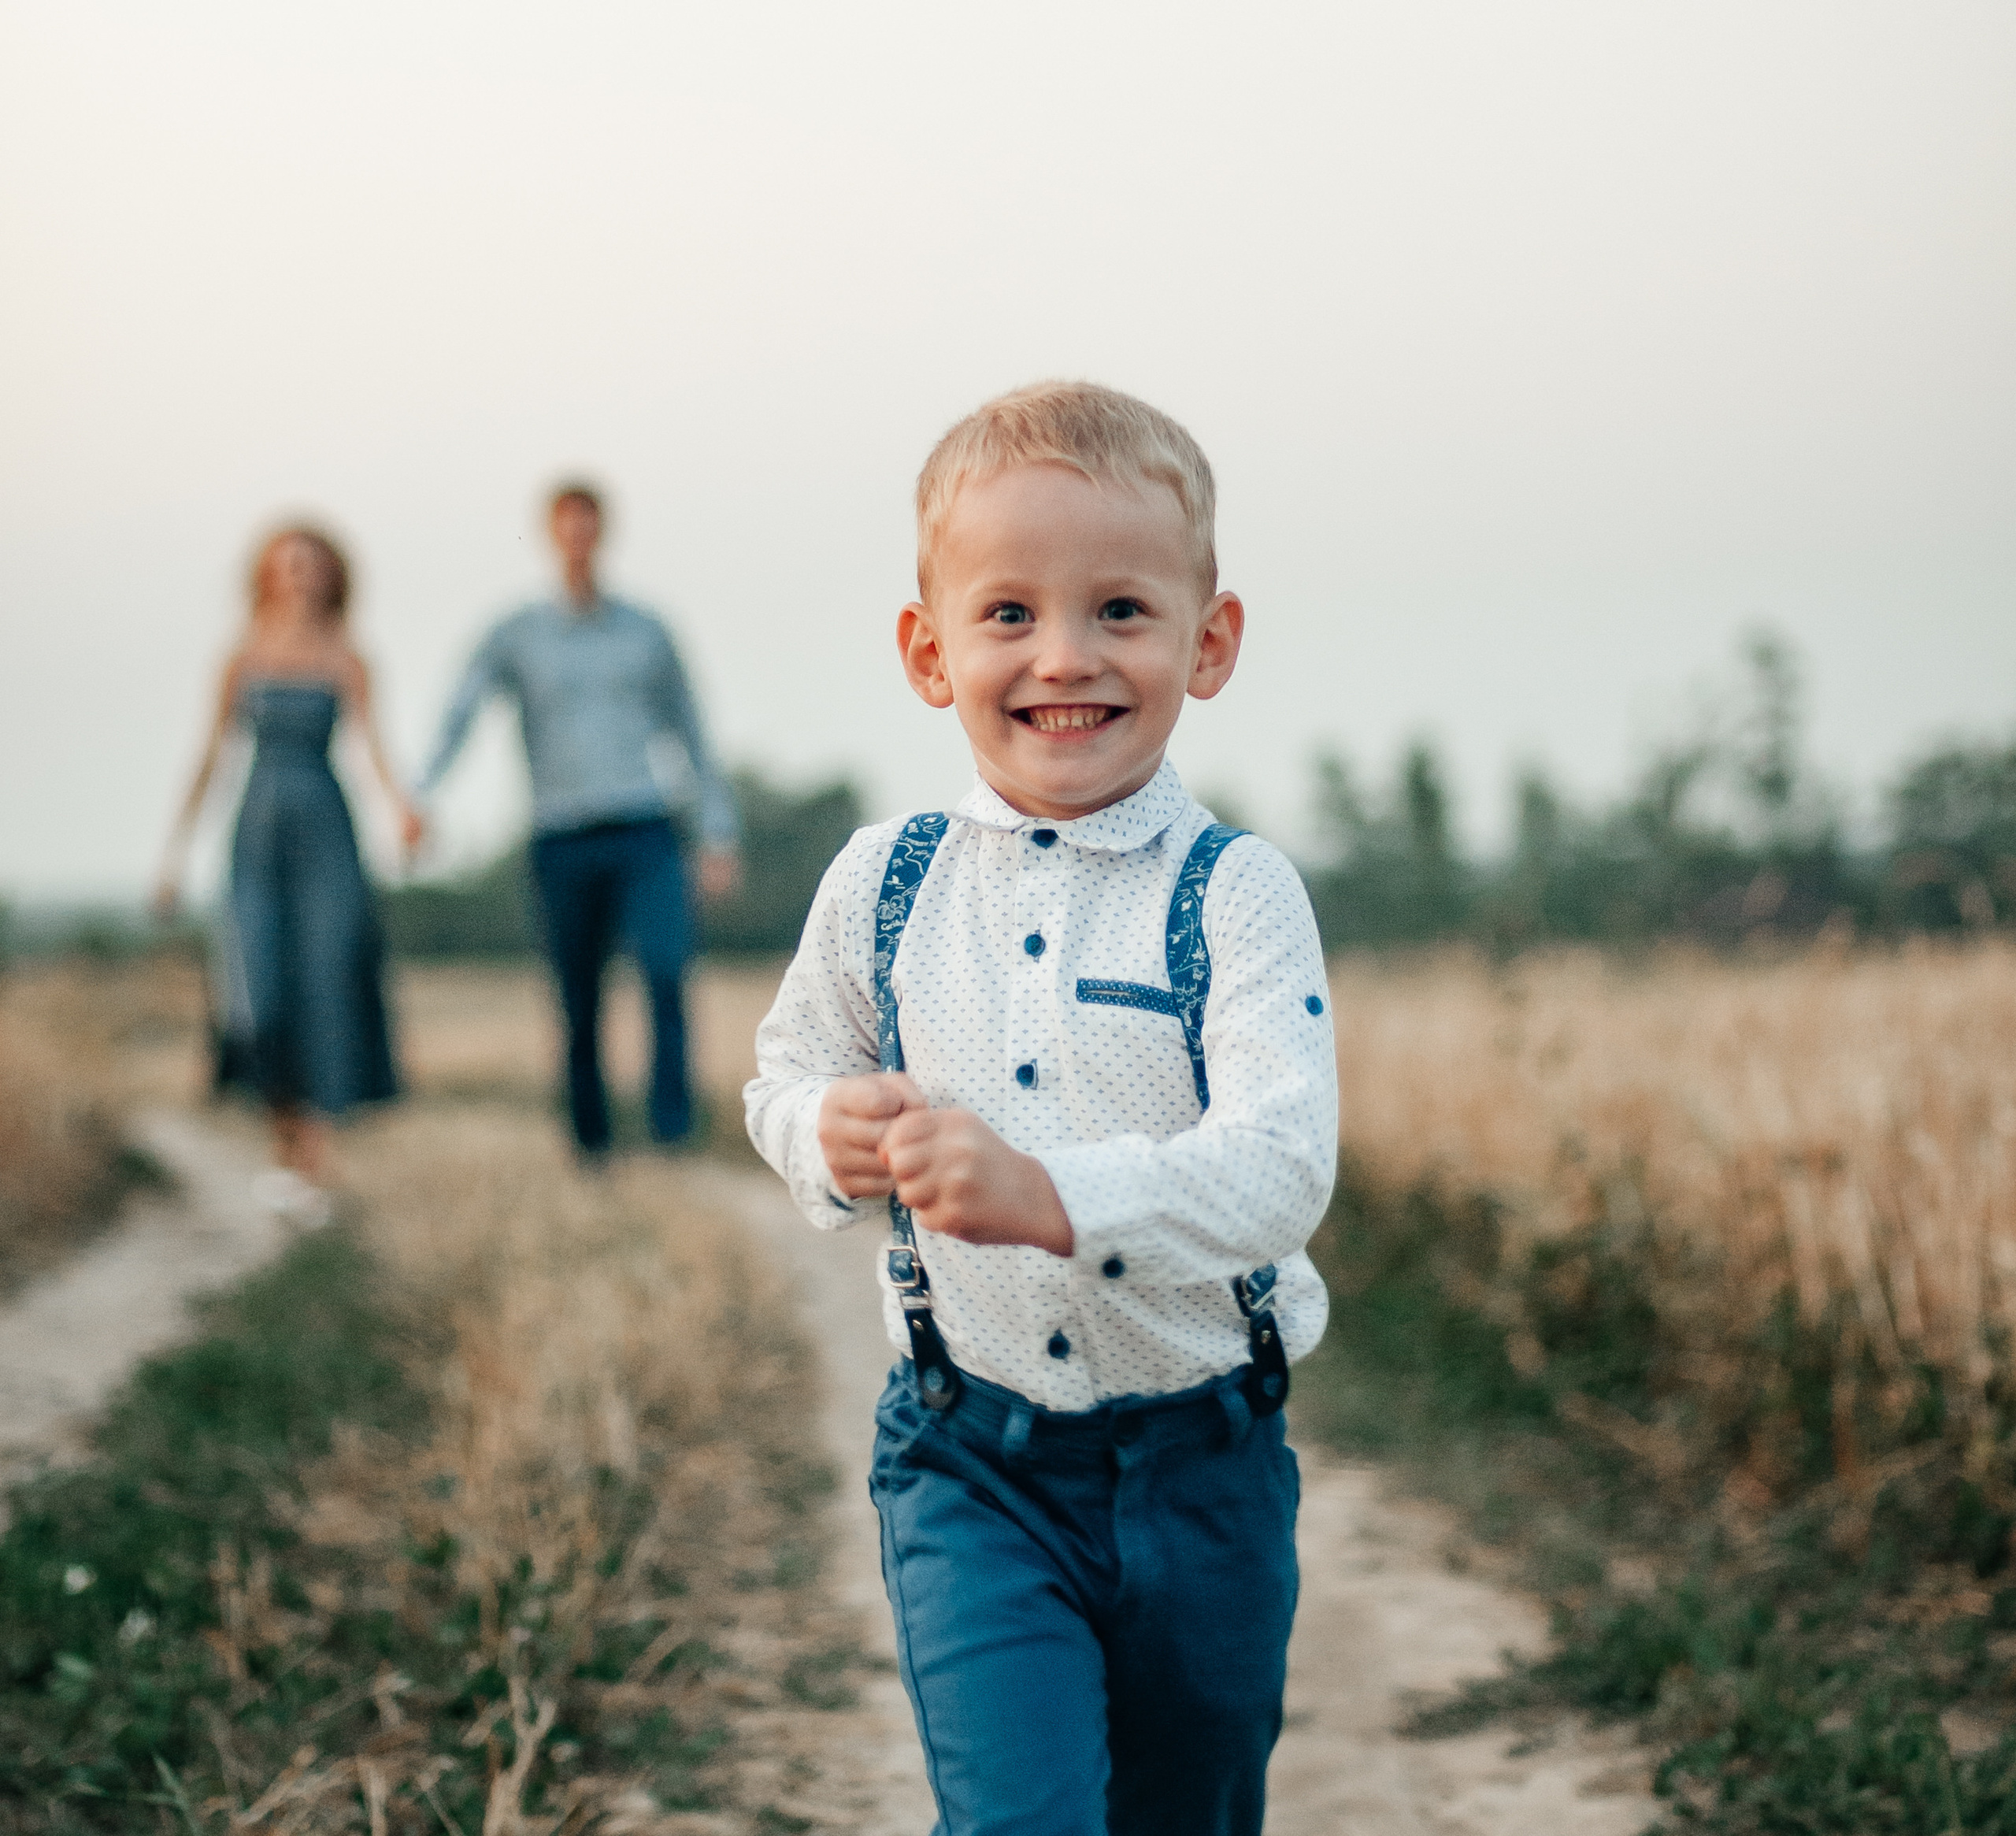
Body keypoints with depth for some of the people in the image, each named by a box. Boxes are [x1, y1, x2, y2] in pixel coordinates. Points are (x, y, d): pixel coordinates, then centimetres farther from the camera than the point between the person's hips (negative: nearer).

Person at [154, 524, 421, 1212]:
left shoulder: (343, 660, 1)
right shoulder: (244, 658, 9)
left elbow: (370, 739, -14)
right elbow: (212, 752, 12)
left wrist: (401, 806, -34)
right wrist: (176, 850, 11)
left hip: (324, 830, -2)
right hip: (258, 833, 2)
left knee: (324, 986, -6)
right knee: (259, 993, -9)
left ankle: (313, 1165, -3)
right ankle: (285, 1148, 9)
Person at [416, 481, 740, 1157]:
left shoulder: (645, 632, 14)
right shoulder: (517, 635, 9)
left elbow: (690, 733, 20)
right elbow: (459, 714, -4)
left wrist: (719, 834, 15)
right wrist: (420, 797, -21)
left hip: (644, 832, 0)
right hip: (562, 841, 0)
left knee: (665, 967, -21)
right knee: (579, 1007, 3)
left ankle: (674, 1126, -20)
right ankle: (592, 1141, 15)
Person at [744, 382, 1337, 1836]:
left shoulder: (1235, 896, -12)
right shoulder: (885, 886, -2)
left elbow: (1284, 1166, -24)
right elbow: (785, 1077, 13)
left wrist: (1051, 1196, -39)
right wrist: (836, 1137, -11)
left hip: (1199, 1462, 0)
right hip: (970, 1464, 1)